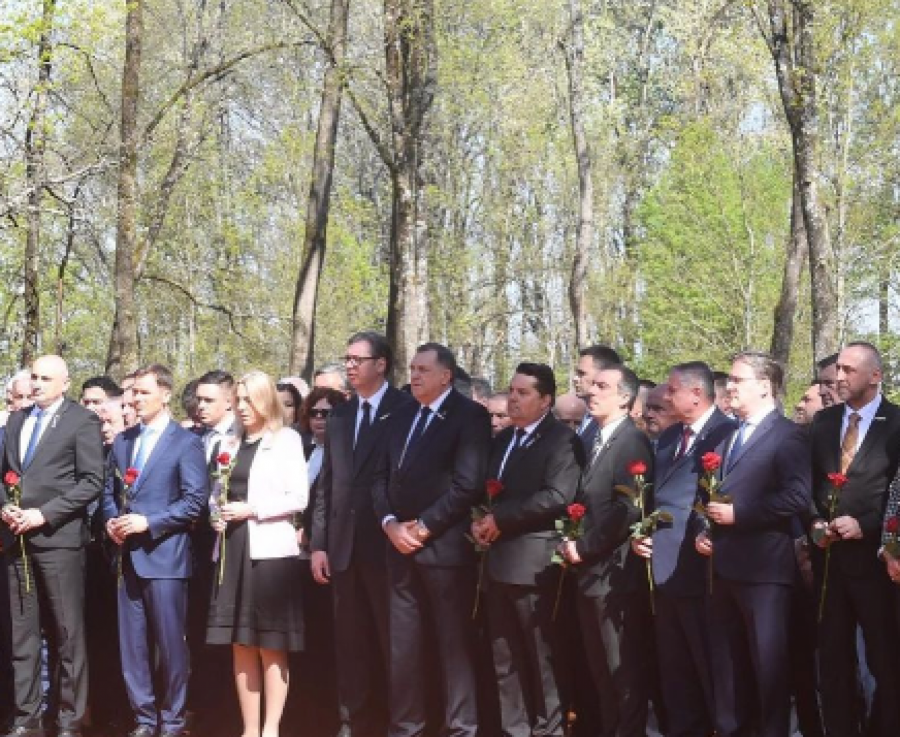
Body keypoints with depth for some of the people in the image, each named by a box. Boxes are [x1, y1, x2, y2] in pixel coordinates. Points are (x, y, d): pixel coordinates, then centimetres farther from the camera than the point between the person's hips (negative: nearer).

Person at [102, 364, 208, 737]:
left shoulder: (186, 442, -4)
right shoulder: (123, 441, 16)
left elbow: (196, 500, -11)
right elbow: (109, 491, 19)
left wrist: (148, 522, -17)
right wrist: (111, 521, -2)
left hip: (164, 555, -6)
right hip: (127, 555, 6)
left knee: (170, 643, -1)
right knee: (132, 643, 7)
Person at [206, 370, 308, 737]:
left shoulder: (286, 440, 0)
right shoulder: (230, 444, 17)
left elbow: (298, 498, -7)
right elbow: (217, 493, 22)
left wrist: (252, 509, -14)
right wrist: (216, 512, 0)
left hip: (269, 550, -5)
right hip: (233, 550, 5)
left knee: (271, 647, -2)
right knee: (241, 645, 6)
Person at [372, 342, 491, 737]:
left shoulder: (470, 415, -5)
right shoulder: (402, 415, 17)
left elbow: (468, 483, -15)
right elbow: (382, 475, 13)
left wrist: (424, 527, -14)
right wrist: (390, 523, -3)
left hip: (445, 546, -6)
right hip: (400, 546, 6)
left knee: (454, 644, 0)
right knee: (403, 647, 8)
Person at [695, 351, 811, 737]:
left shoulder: (788, 435, -9)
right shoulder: (728, 437, 17)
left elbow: (797, 496, -21)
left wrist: (737, 514, -18)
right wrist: (704, 531, 6)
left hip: (763, 565, -8)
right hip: (725, 565, 8)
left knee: (768, 661, -1)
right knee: (726, 659, 16)